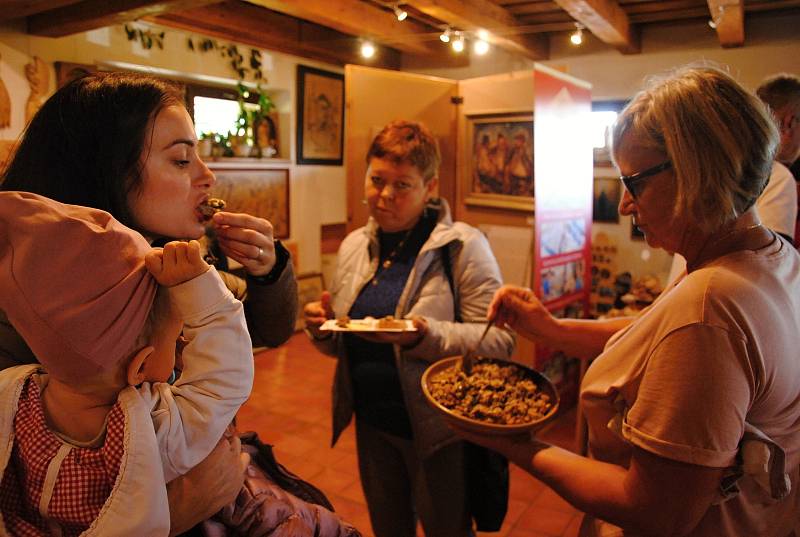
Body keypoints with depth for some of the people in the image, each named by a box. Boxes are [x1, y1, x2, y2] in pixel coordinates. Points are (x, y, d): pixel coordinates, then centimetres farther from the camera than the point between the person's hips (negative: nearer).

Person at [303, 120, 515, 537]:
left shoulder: (463, 246, -13)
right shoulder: (353, 246, 3)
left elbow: (499, 341, -18)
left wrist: (426, 336, -32)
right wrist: (324, 330, -10)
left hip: (436, 428, -5)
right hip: (371, 423, 5)